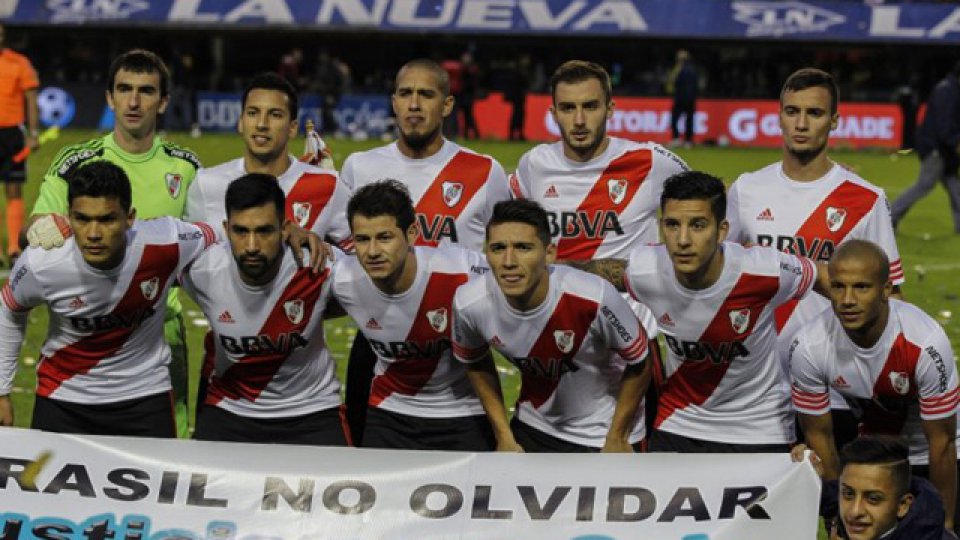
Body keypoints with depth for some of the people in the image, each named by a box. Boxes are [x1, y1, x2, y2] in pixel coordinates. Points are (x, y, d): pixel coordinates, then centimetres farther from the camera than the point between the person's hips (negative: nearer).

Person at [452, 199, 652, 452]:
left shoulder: (593, 298, -33)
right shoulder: (470, 305, -22)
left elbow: (639, 364, -15)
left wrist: (617, 439, -8)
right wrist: (504, 437, 2)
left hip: (603, 432, -3)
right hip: (533, 429, 3)